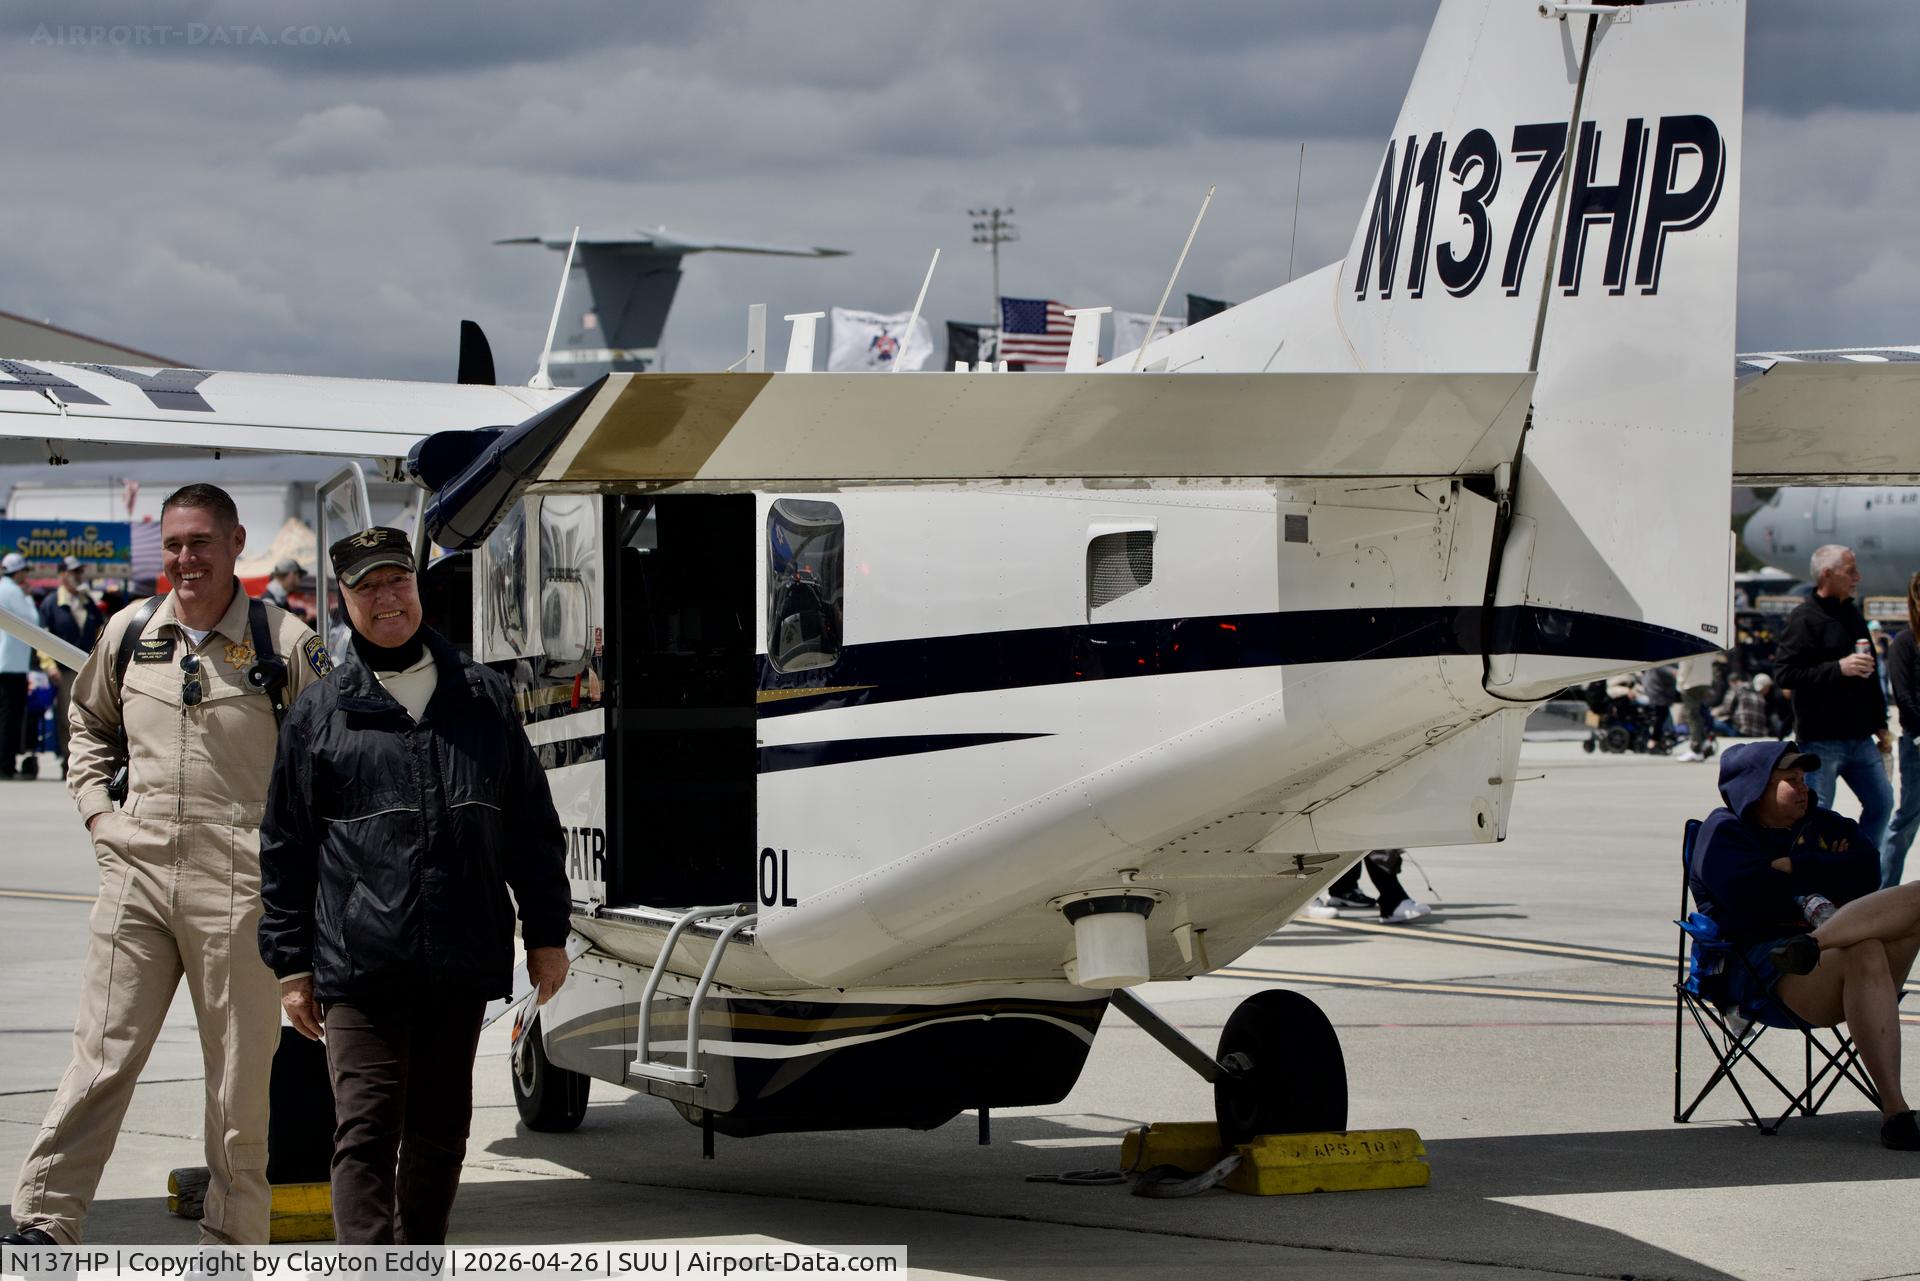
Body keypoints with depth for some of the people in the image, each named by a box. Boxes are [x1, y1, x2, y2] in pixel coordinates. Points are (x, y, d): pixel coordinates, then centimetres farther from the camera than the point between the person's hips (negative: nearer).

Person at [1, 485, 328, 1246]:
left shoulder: (284, 643, -2)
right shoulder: (129, 633, 10)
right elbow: (89, 722, 27)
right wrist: (96, 807, 14)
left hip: (239, 885, -3)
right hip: (136, 875, 3)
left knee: (239, 1073, 4)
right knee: (101, 1056, -2)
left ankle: (233, 1238, 13)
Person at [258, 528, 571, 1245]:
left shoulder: (483, 698, 11)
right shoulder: (321, 714, 5)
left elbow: (531, 827, 14)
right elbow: (285, 850, 7)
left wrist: (546, 934, 12)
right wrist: (291, 966, 4)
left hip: (462, 967, 3)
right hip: (359, 969, -3)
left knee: (440, 1131, 12)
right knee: (367, 1131, -9)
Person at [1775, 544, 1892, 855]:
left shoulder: (1852, 614, 15)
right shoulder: (1804, 619, -11)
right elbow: (1785, 673, -20)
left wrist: (1880, 724, 20)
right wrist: (1838, 668, -24)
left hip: (1860, 737, 8)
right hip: (1822, 739, -8)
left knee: (1881, 803, 9)